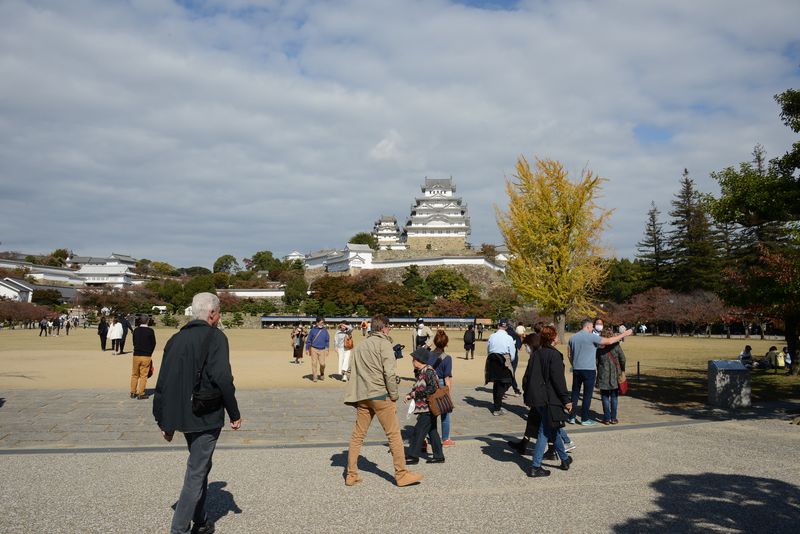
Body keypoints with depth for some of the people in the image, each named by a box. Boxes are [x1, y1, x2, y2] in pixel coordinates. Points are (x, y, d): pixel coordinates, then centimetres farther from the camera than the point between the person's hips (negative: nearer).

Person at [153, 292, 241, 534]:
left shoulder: (176, 339, 7)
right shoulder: (215, 337, -12)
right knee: (196, 473, 2)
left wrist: (165, 421, 15)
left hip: (183, 415, 7)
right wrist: (234, 414, -11)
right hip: (207, 417, -7)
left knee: (200, 467, 22)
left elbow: (163, 383, 8)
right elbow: (222, 378, -22)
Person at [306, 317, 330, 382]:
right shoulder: (313, 330, 0)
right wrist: (307, 349, 4)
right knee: (314, 363, -3)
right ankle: (314, 377, 6)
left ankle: (322, 374, 24)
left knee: (322, 363, -3)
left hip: (322, 350, 1)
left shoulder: (325, 330, 4)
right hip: (314, 349, -1)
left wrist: (327, 349, 4)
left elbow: (327, 340, 9)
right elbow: (308, 340, 5)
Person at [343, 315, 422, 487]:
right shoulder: (384, 343, -4)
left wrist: (355, 398, 15)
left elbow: (353, 372, 14)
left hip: (361, 396, 7)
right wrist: (394, 395, -6)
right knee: (394, 434, 1)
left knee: (357, 435, 11)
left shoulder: (359, 346, 17)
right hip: (380, 395, -7)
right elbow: (389, 372, -14)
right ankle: (401, 474, 6)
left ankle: (351, 475, 16)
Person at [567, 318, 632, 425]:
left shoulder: (572, 338, 8)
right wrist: (623, 334, -3)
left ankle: (572, 417, 14)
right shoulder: (592, 337, -11)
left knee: (575, 393, 12)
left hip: (576, 369, 6)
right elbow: (609, 341, -12)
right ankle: (585, 419, 7)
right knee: (587, 395, 3)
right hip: (589, 369, -6)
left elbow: (569, 354, 12)